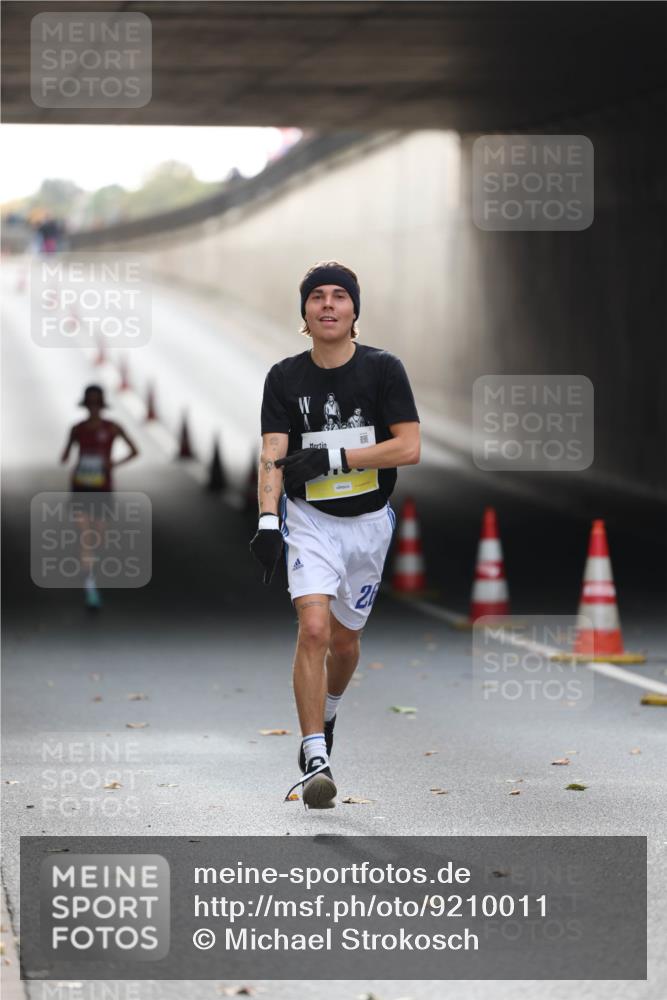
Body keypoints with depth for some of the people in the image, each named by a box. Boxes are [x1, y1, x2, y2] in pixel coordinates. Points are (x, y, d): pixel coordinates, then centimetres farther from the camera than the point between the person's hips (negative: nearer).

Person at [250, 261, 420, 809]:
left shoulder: (383, 368, -7)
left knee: (345, 640, 13)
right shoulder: (285, 378, -4)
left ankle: (326, 713, 47)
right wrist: (267, 521, -27)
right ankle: (316, 761, -17)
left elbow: (409, 448, -12)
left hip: (369, 522, 1)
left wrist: (334, 458, -20)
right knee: (314, 628, -19)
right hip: (310, 520, -1)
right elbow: (273, 454, -11)